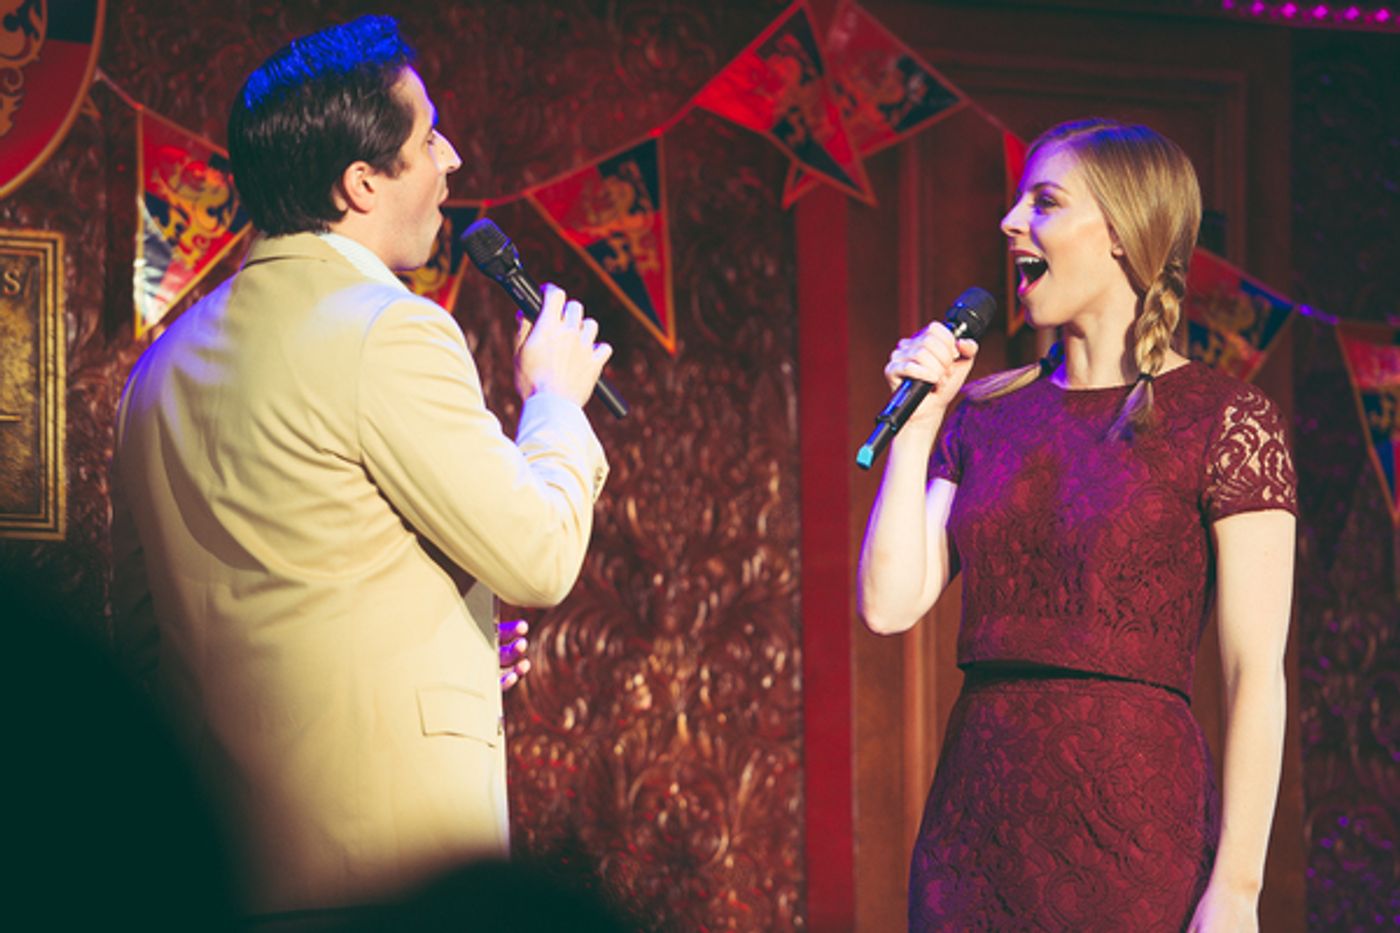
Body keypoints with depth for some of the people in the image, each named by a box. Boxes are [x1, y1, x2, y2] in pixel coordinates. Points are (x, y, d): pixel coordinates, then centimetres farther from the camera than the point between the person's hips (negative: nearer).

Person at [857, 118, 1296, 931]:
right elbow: (890, 605, 4)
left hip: (1136, 825, -5)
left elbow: (1257, 673, -9)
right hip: (975, 825, 5)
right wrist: (917, 423, 0)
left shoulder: (1225, 421, -4)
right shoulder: (988, 414, 12)